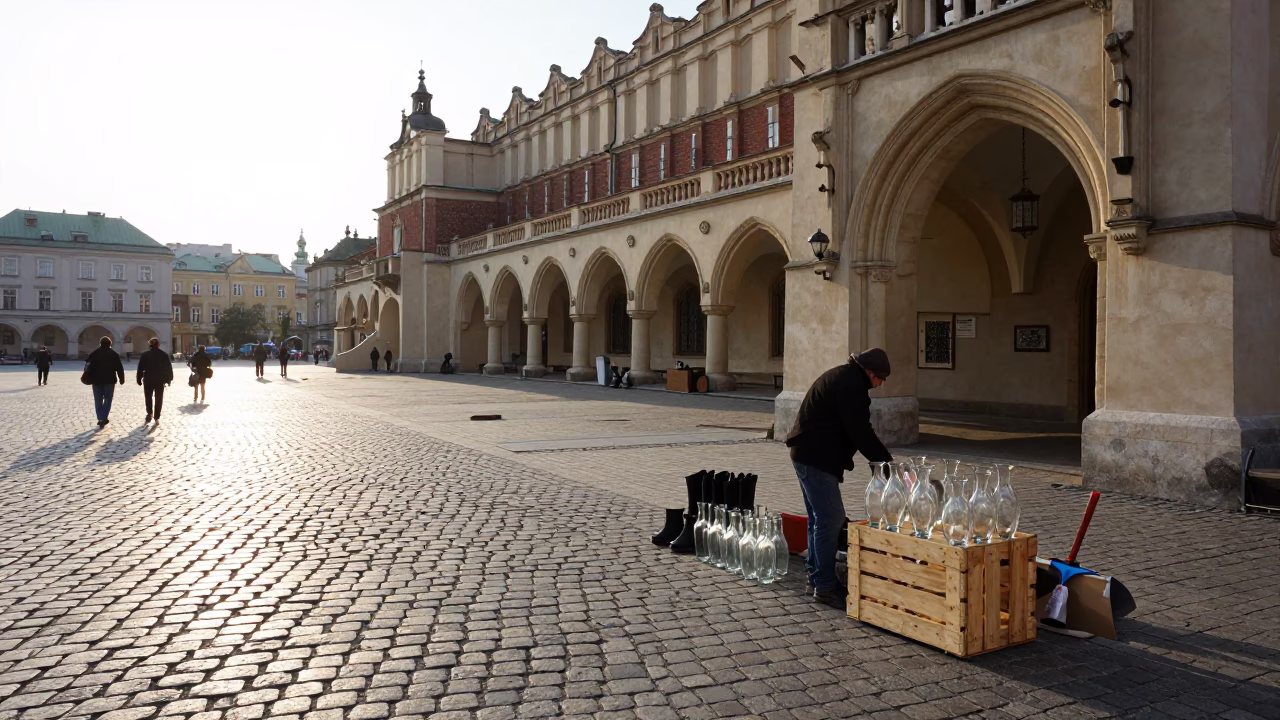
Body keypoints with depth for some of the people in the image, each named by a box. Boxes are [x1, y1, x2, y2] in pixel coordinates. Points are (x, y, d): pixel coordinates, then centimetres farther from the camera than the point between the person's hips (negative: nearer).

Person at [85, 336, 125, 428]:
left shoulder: (93, 354, 5)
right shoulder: (114, 354, 1)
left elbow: (88, 367, 4)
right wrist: (121, 379, 7)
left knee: (98, 401, 7)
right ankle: (104, 418, -3)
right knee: (107, 399, 6)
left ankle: (100, 419, 4)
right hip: (109, 381, -1)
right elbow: (119, 368, 0)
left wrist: (88, 378, 9)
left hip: (97, 380, 1)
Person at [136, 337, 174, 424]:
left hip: (148, 380, -1)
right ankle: (157, 418, 5)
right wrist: (168, 379, 8)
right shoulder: (164, 355, 1)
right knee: (159, 399, 6)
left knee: (148, 398, 17)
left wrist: (139, 379, 3)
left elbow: (140, 368, -3)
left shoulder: (145, 355, -2)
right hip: (160, 380, 1)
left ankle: (150, 414, 3)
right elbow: (169, 368, 2)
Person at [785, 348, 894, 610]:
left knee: (820, 518, 18)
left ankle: (816, 576, 27)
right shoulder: (851, 385, -17)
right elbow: (861, 432, -20)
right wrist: (886, 461, -11)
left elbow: (857, 429, 21)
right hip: (817, 459, -11)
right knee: (830, 519, -9)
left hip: (807, 455, 11)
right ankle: (825, 586, -4)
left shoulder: (841, 377, 17)